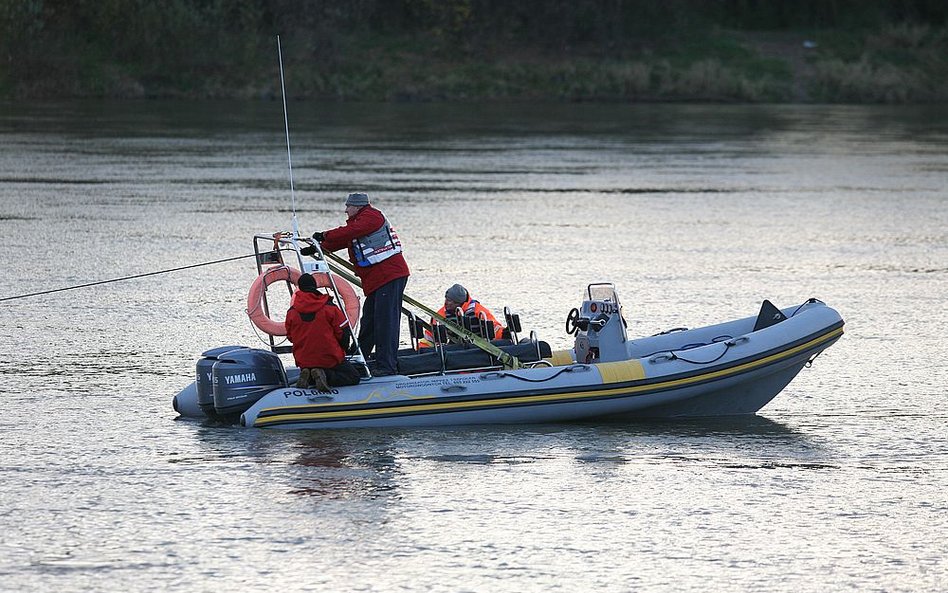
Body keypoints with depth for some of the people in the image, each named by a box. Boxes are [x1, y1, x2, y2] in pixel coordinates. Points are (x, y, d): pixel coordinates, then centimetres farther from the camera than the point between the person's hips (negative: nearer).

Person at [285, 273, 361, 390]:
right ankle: (327, 376, -16)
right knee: (353, 377, 11)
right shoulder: (330, 308, -9)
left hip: (304, 362, 4)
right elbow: (343, 333, -5)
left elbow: (290, 337, 11)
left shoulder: (291, 313, -1)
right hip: (330, 359, -4)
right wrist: (342, 349, 16)